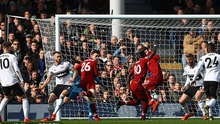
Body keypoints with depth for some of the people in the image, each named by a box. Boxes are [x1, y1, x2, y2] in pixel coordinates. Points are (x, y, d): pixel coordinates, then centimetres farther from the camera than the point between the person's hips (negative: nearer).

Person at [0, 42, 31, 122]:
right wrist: (21, 79, -2)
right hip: (13, 81, -5)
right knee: (24, 98, 7)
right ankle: (26, 118, -6)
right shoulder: (12, 57, -5)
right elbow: (16, 69, -11)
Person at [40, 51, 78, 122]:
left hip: (67, 85, -5)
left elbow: (75, 71, -3)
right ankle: (50, 117, 16)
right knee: (50, 101, -2)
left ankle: (54, 114, -31)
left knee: (61, 95, -32)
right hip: (59, 85, 5)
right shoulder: (52, 69, 5)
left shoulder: (66, 64, -5)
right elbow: (48, 79, 10)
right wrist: (41, 87, -2)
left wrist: (73, 78, -22)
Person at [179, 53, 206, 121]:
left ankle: (205, 114, -27)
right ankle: (187, 113, 31)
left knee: (197, 97, -37)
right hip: (192, 87, 7)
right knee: (181, 101, 3)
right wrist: (185, 86, 5)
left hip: (200, 87, -7)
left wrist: (204, 88, -31)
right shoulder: (186, 68, 2)